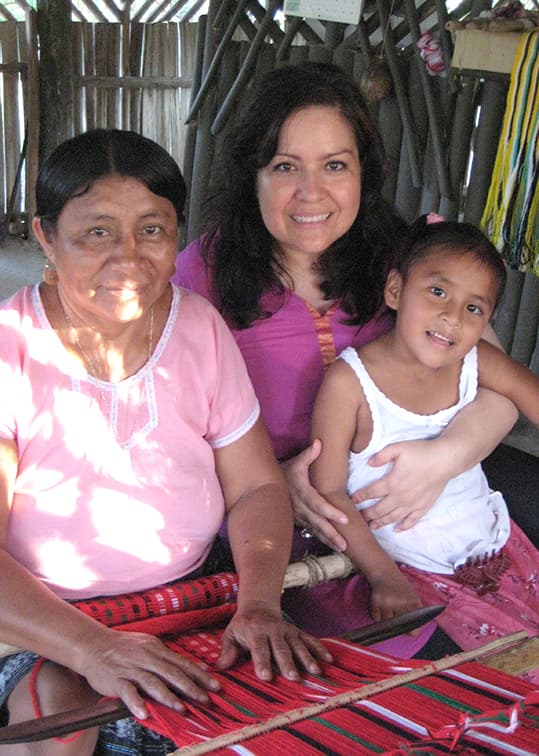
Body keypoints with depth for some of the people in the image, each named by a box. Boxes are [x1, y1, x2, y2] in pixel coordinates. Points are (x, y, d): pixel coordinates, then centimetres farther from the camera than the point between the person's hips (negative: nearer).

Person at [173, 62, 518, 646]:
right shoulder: (206, 270, -6)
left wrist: (448, 455, -20)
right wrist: (273, 479, -19)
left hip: (409, 512, 3)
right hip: (278, 530, -3)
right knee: (385, 649, -22)